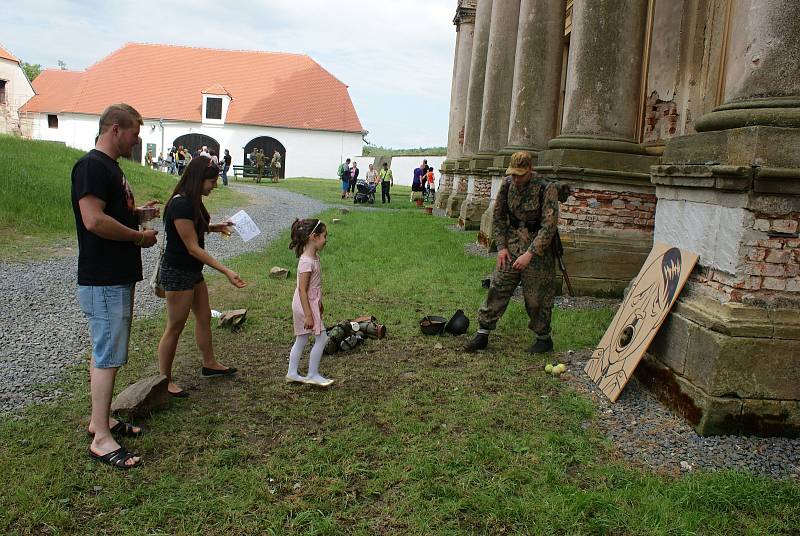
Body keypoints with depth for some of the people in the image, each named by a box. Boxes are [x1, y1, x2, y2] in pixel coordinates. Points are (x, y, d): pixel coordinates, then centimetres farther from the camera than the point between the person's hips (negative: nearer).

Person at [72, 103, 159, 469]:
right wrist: (140, 236, -14)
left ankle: (100, 418, 29)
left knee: (104, 352, 17)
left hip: (117, 277, 10)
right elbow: (94, 220, -25)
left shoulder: (110, 166, 16)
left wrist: (137, 211, 10)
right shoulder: (92, 165, -16)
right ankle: (101, 440, 3)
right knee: (108, 357, -5)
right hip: (103, 281, -10)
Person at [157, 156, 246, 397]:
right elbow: (193, 248, -25)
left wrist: (214, 227, 5)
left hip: (192, 271, 10)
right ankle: (164, 381, 14)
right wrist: (226, 271, -26)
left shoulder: (191, 201, 5)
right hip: (177, 273, -10)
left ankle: (209, 364, 37)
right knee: (174, 327, 1)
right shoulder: (181, 205, -25)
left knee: (204, 316, 20)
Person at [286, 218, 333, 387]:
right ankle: (312, 375, 10)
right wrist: (308, 315, -23)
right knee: (321, 338, -2)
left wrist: (319, 303, 24)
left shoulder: (314, 256, 6)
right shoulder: (306, 262, -24)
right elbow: (302, 290, -24)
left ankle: (292, 373, 27)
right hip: (306, 305, -10)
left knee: (301, 339, 16)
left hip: (311, 302, 10)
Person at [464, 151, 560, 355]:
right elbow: (498, 216, 9)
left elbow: (549, 226, -19)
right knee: (497, 288, 3)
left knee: (536, 296, 3)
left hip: (537, 248, -4)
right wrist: (502, 246, 0)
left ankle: (544, 338, 21)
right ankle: (482, 334, 11)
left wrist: (529, 254, -24)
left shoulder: (547, 189, -16)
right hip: (511, 246, 5)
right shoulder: (507, 184, 0)